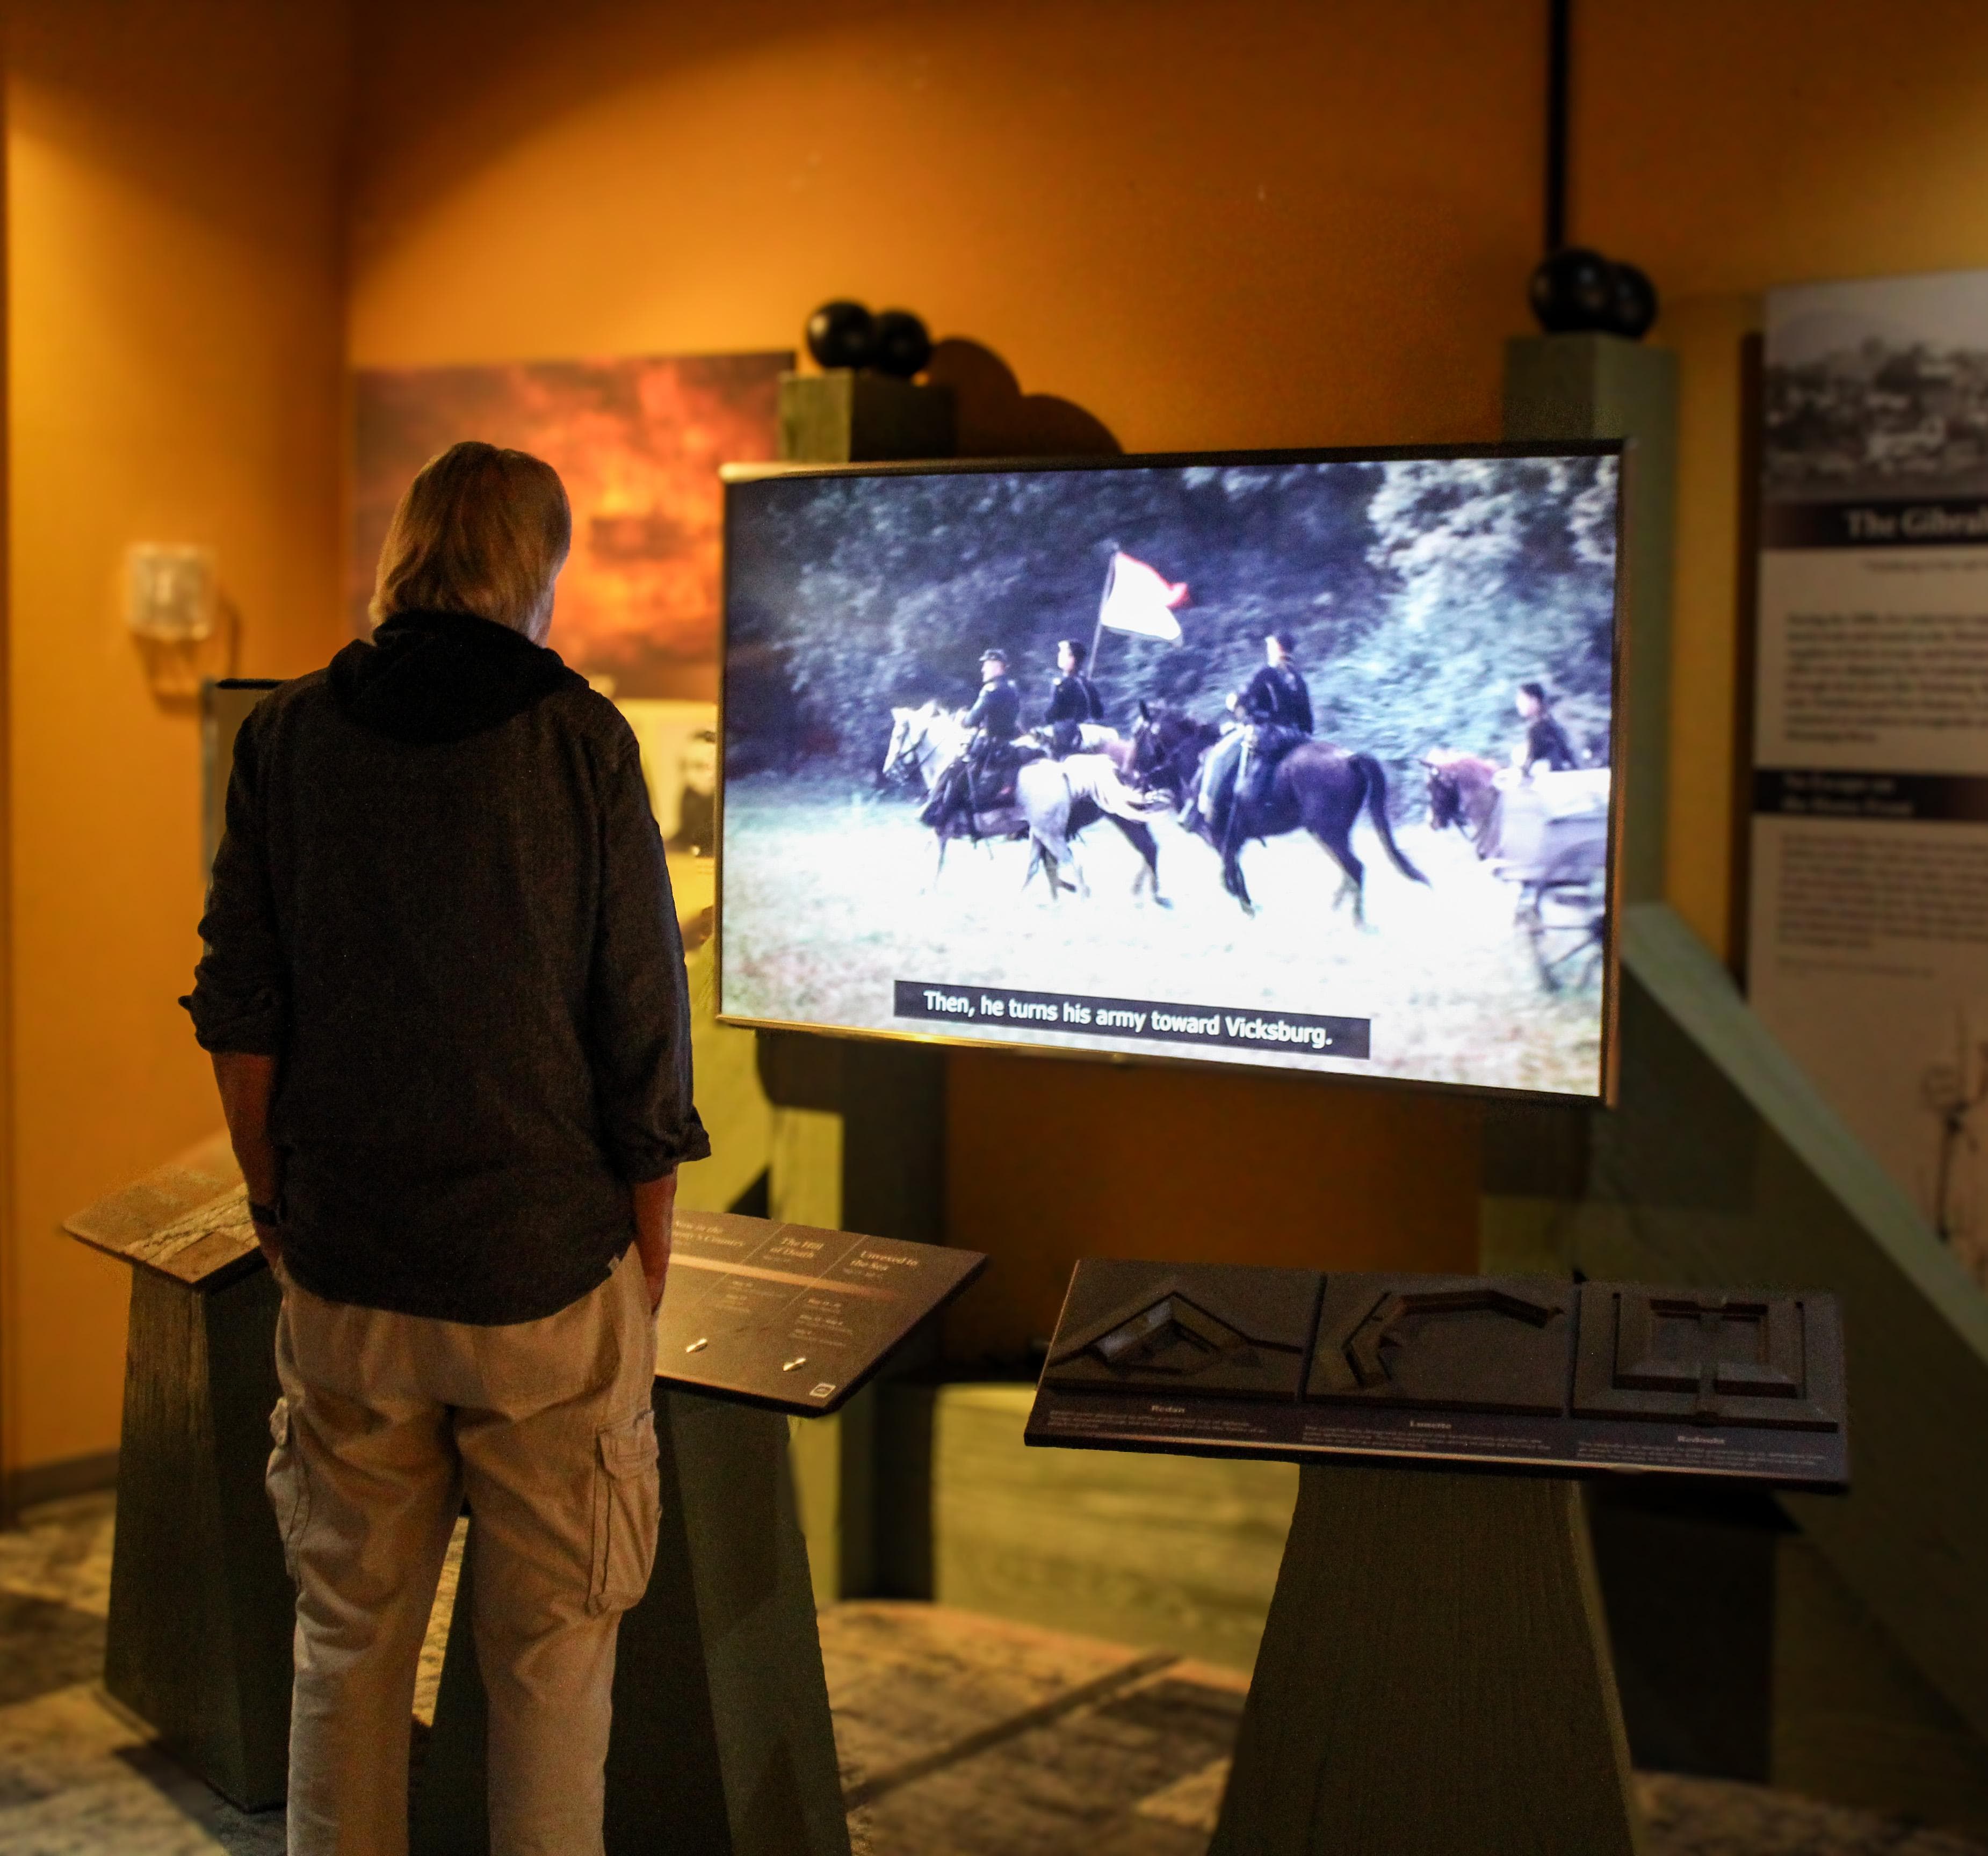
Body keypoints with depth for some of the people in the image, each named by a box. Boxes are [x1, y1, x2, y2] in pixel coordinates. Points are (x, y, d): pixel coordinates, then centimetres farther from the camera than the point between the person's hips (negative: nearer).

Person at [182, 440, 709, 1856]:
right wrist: (650, 1262, 4)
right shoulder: (579, 740, -8)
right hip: (545, 1273, -3)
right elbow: (642, 1034, -7)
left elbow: (240, 1019, 4)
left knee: (348, 1638, 16)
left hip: (343, 1276, 3)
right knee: (551, 1655, 9)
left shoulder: (284, 734, 1)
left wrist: (281, 1215, 15)